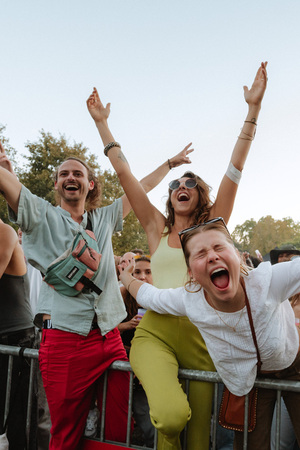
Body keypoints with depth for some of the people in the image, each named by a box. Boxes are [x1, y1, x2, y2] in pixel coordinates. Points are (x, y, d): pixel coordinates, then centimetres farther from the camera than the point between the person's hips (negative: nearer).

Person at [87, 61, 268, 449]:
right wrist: (101, 124, 15)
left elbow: (235, 168, 2)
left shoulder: (211, 227, 9)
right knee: (171, 416, -26)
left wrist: (253, 107, -2)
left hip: (200, 334, 1)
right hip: (155, 332, 0)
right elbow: (124, 173, 12)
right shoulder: (157, 228, 11)